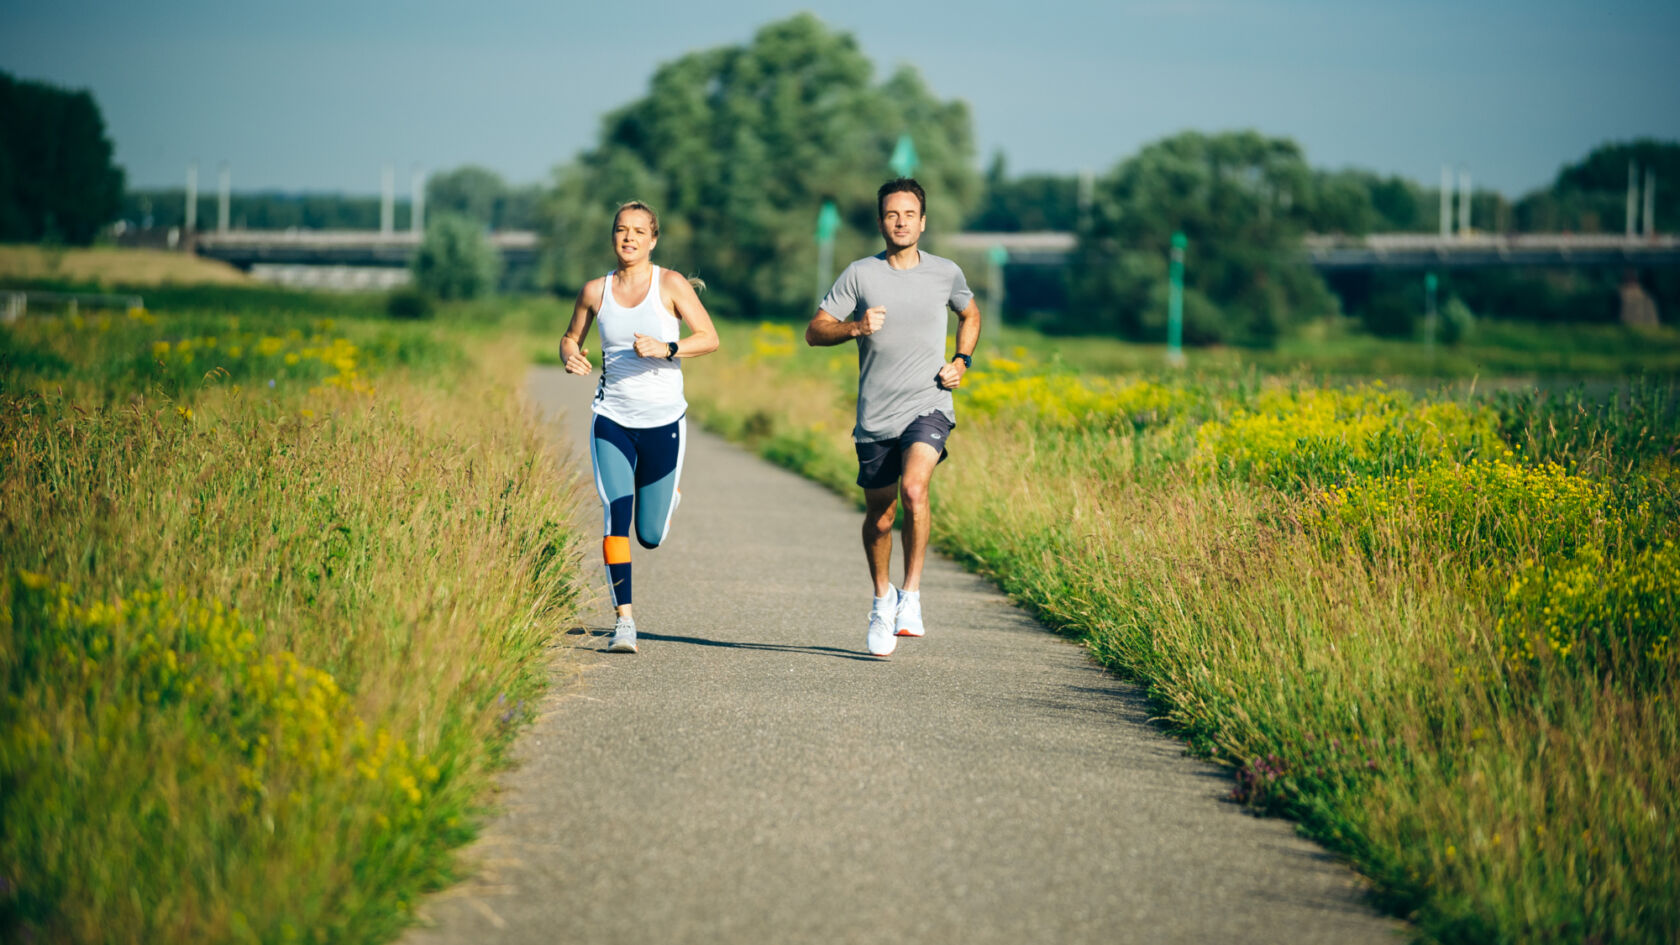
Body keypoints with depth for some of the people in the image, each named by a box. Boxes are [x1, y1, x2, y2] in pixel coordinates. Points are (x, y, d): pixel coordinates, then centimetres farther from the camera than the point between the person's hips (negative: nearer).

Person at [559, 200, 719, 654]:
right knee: (615, 515, -17)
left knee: (651, 535, 7)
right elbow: (570, 338, 17)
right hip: (612, 420, 1)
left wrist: (665, 349, -25)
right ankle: (624, 619, -12)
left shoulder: (671, 285, -4)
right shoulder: (596, 290, 3)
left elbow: (710, 338, -8)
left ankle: (667, 494, 45)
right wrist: (570, 356, -6)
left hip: (663, 421, -1)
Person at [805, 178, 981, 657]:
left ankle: (912, 595, -15)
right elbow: (814, 331, 0)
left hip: (928, 406, -1)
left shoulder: (945, 273, 3)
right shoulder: (860, 275, -1)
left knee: (914, 488, -26)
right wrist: (855, 327, -19)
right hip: (876, 416, 1)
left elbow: (970, 314, 24)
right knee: (879, 514, 10)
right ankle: (882, 599, 35)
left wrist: (961, 361, 8)